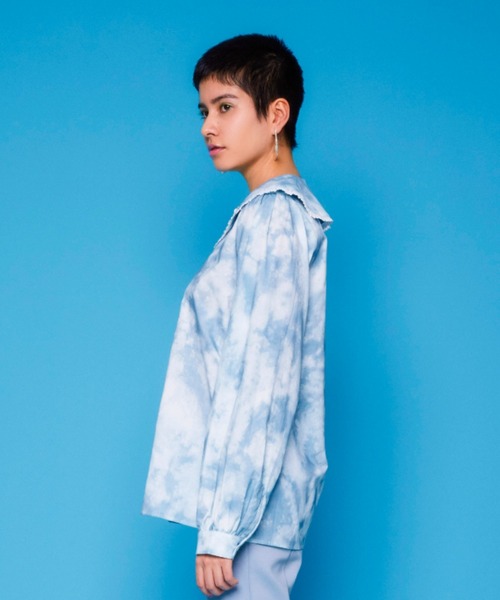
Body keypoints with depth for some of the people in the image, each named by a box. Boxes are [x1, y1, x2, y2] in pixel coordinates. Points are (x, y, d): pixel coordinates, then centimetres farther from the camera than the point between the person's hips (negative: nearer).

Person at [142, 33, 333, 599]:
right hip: (257, 494, 9)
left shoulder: (271, 217, -12)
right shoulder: (289, 211, 17)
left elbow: (262, 383, -18)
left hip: (248, 495, -9)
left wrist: (221, 526, -19)